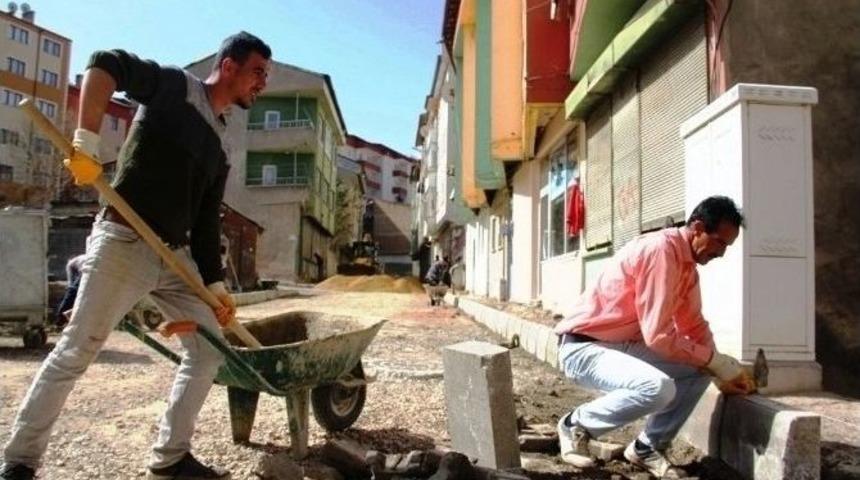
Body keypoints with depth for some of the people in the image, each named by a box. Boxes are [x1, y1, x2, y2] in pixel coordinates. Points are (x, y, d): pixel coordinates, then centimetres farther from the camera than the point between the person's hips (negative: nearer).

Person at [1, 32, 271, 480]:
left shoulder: (220, 143, 16)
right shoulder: (174, 86, -2)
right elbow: (105, 64, -20)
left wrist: (215, 284, 10)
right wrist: (87, 143, -27)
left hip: (176, 255, 8)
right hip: (124, 242, -7)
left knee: (209, 348, 5)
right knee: (75, 352, -1)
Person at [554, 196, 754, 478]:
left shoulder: (687, 262, 8)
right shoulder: (660, 249, -23)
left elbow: (694, 326, 13)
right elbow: (658, 335, -27)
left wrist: (721, 371, -1)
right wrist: (717, 361, -16)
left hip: (626, 346, 10)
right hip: (583, 347, -10)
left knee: (700, 369, 1)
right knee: (659, 388, -31)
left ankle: (647, 447, 11)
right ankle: (577, 424, -7)